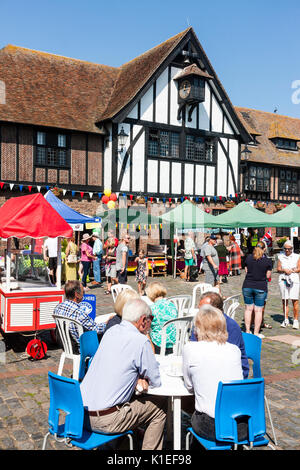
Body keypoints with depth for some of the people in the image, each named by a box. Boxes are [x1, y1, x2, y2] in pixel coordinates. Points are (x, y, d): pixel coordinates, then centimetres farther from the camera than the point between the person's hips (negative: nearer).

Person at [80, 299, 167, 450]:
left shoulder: (111, 332, 7)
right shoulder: (141, 341, -15)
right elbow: (156, 381, -6)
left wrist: (137, 378, 4)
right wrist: (141, 378, 14)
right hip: (106, 421, -8)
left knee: (137, 396, 27)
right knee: (160, 405, 9)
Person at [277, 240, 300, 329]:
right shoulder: (281, 256, 13)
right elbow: (278, 269, 9)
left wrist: (292, 270, -11)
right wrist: (284, 270, -10)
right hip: (283, 279, 1)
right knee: (284, 300, 0)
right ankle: (286, 320, 11)